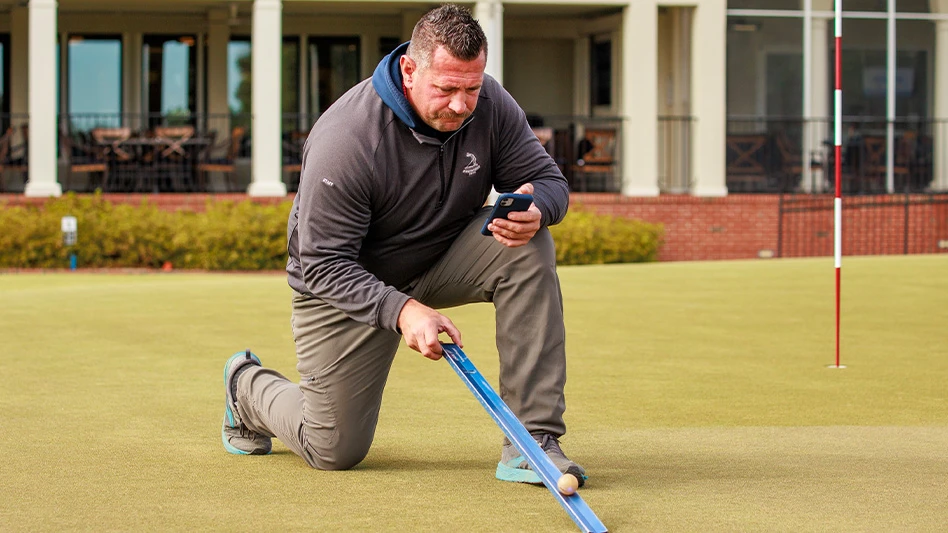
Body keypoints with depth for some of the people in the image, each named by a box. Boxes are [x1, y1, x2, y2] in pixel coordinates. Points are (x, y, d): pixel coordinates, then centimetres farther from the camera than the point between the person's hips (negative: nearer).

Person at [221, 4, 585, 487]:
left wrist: (535, 208, -35)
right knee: (335, 452, 0)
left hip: (443, 261, 4)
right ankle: (247, 386, 36)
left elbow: (549, 179, -9)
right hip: (349, 284, -4)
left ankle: (533, 438, -24)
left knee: (527, 245, -27)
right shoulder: (345, 138, -32)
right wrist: (401, 311, -43)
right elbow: (324, 265, -28)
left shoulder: (491, 105, -18)